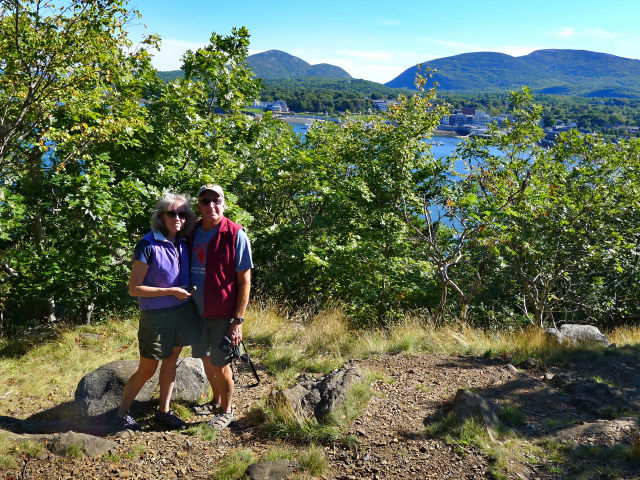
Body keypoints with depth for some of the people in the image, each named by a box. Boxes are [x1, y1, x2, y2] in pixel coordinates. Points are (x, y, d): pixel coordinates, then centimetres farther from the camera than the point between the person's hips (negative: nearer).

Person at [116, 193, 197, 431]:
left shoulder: (183, 243, 3)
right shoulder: (148, 245, -16)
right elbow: (134, 288, -16)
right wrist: (171, 291, -18)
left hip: (182, 312, 6)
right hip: (156, 316, -6)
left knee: (171, 361, 16)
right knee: (147, 369, 6)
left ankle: (164, 411, 30)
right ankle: (122, 412, 25)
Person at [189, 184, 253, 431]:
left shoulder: (236, 235, -13)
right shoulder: (192, 232, 3)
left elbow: (244, 281, -12)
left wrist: (238, 321, -16)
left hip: (223, 315, -5)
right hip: (197, 311, 5)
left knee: (220, 364, 4)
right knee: (206, 359, 18)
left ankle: (227, 411, 25)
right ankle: (216, 400, 40)